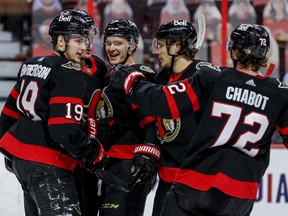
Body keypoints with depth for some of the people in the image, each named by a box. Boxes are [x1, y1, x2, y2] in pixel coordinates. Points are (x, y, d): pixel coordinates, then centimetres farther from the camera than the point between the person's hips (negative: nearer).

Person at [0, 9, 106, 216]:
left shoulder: (32, 65, 15)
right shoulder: (70, 74, -13)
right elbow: (64, 129, -22)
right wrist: (95, 154, -11)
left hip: (19, 155, 10)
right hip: (47, 164, -10)